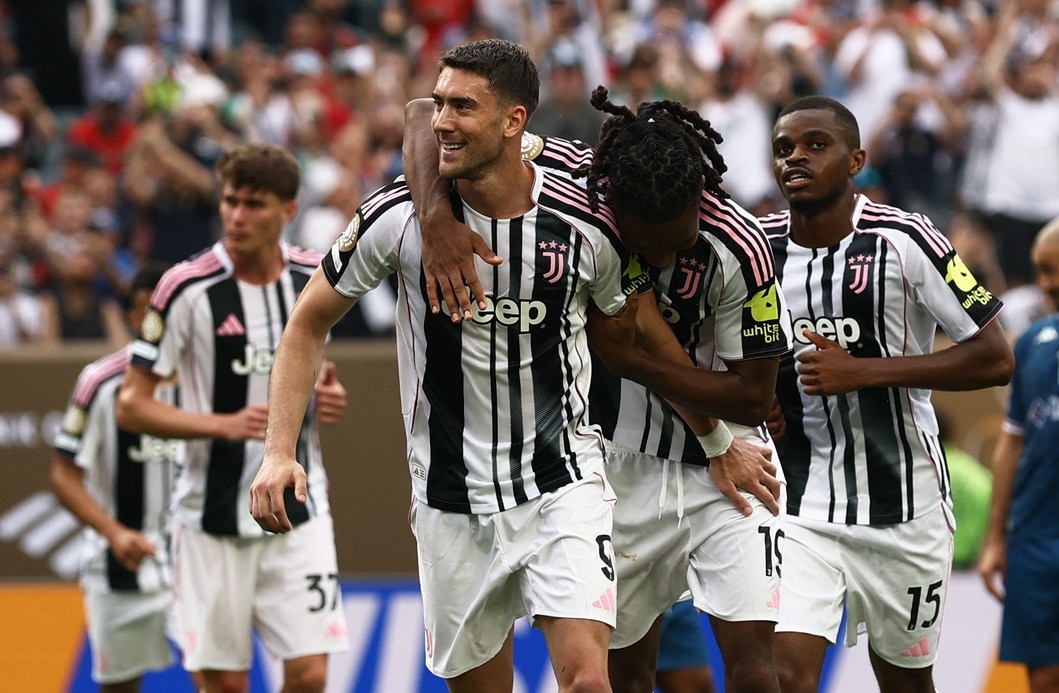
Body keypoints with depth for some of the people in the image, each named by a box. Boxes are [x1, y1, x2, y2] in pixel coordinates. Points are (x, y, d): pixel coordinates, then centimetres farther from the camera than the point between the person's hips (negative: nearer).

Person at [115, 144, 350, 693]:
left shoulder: (316, 277, 3)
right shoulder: (188, 288, -11)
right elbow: (131, 406, -9)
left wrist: (327, 394, 0)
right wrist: (224, 424, -22)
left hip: (298, 512, 3)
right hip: (213, 518, -3)